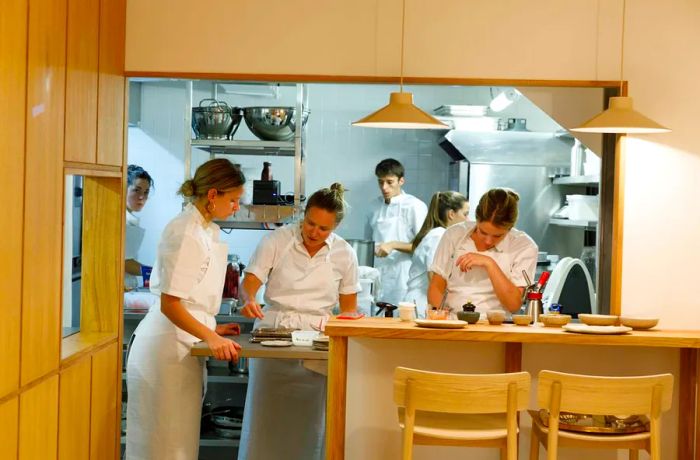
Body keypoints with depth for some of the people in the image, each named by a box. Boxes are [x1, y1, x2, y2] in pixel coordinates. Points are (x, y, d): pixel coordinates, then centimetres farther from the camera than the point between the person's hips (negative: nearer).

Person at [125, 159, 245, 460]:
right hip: (168, 346, -9)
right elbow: (170, 305, -21)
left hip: (185, 344, 9)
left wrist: (212, 328, 14)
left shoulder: (205, 229, 11)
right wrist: (211, 338, -30)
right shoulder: (185, 234, -18)